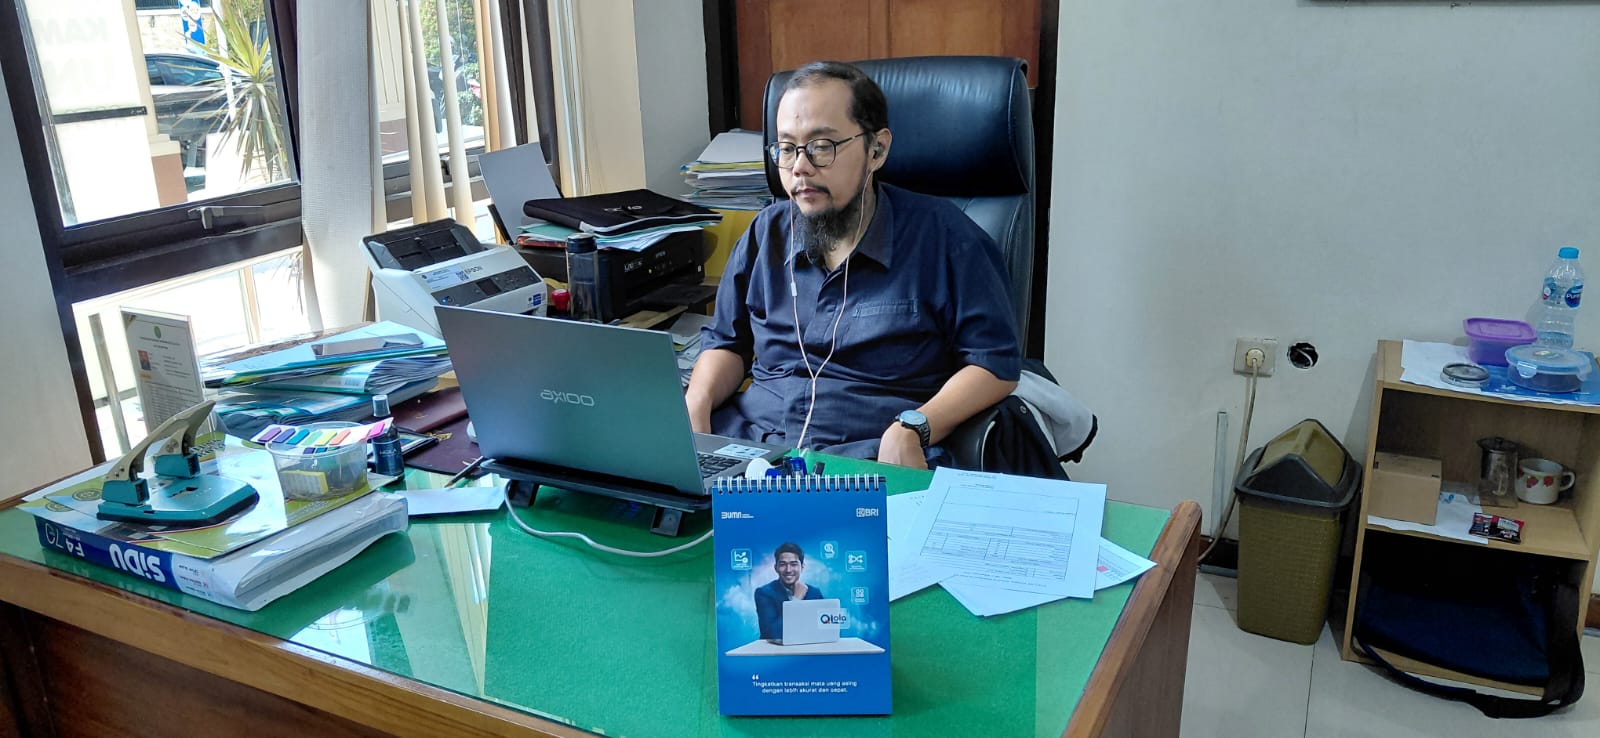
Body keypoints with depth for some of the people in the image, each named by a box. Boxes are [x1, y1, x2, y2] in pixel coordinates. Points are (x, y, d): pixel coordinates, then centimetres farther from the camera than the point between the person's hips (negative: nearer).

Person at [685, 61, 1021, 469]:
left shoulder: (939, 234, 3)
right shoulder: (764, 234, 17)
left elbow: (996, 362, 2)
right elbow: (727, 341, 25)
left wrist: (913, 429, -14)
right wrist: (695, 405, 3)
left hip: (873, 460, -3)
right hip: (751, 439, 4)